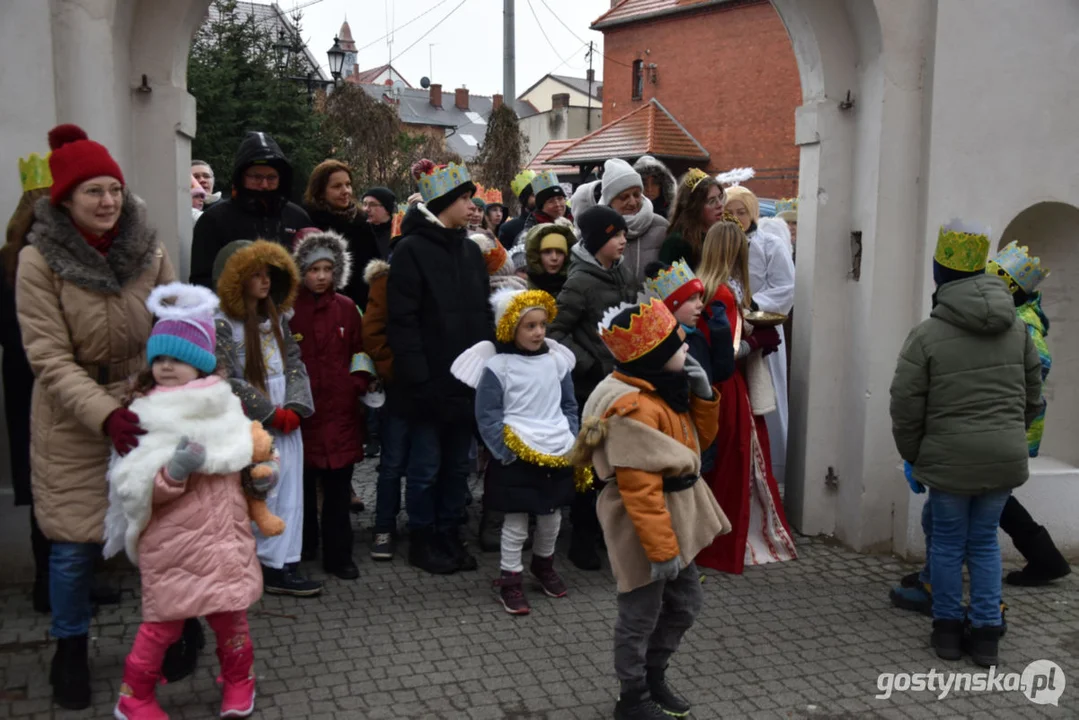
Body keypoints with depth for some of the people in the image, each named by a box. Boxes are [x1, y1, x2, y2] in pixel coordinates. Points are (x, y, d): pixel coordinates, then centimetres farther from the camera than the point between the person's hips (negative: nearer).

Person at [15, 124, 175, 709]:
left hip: (143, 411, 2)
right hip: (72, 419, -2)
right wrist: (105, 415, -26)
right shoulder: (39, 260, -10)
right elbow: (50, 358, -14)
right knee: (75, 543, 3)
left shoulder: (148, 250, -2)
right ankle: (70, 651, 27)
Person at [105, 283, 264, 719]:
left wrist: (260, 474, 5)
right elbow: (138, 490, -12)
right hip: (172, 541, -3)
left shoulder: (224, 405, 6)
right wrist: (175, 472, -28)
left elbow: (243, 452, 23)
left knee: (229, 612, 11)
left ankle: (238, 679, 35)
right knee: (165, 620, 2)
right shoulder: (145, 416, -7)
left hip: (224, 534, 4)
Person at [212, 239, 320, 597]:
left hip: (287, 424, 7)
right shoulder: (222, 325, -7)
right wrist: (271, 413, -10)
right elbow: (227, 380, -13)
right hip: (249, 429, -6)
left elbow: (295, 364, 12)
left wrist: (294, 408, -4)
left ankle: (282, 566, 11)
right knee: (258, 497, -3)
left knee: (289, 495, 5)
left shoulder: (277, 318, 14)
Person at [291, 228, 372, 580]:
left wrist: (359, 381, 3)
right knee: (303, 482, 9)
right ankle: (303, 545, 25)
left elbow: (359, 350, 16)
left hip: (340, 409, 2)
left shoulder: (346, 307, 8)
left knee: (339, 485, 3)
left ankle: (338, 554, 10)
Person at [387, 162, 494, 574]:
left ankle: (450, 536, 27)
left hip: (466, 380, 6)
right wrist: (418, 379, -18)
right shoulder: (411, 250, -8)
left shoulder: (471, 250, 13)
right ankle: (422, 541, 19)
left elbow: (484, 313, 16)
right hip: (430, 384, -6)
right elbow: (402, 322, -13)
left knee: (457, 465, 14)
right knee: (426, 467, 4)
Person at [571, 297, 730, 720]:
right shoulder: (633, 408, -26)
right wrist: (660, 547, -24)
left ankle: (653, 676, 40)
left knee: (685, 604, 22)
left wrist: (702, 395, -2)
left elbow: (700, 438, 15)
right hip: (644, 523, -10)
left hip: (676, 516, 10)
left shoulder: (664, 388, 5)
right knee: (640, 617, 7)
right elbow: (639, 490, -27)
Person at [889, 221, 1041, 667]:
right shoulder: (1017, 328, 4)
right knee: (985, 541, 15)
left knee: (947, 543, 11)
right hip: (1005, 457, 4)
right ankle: (986, 632, 17)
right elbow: (1032, 395, 12)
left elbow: (906, 408, -9)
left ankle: (947, 629, 20)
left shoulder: (926, 335, -11)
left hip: (949, 459, -4)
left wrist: (912, 457, 5)